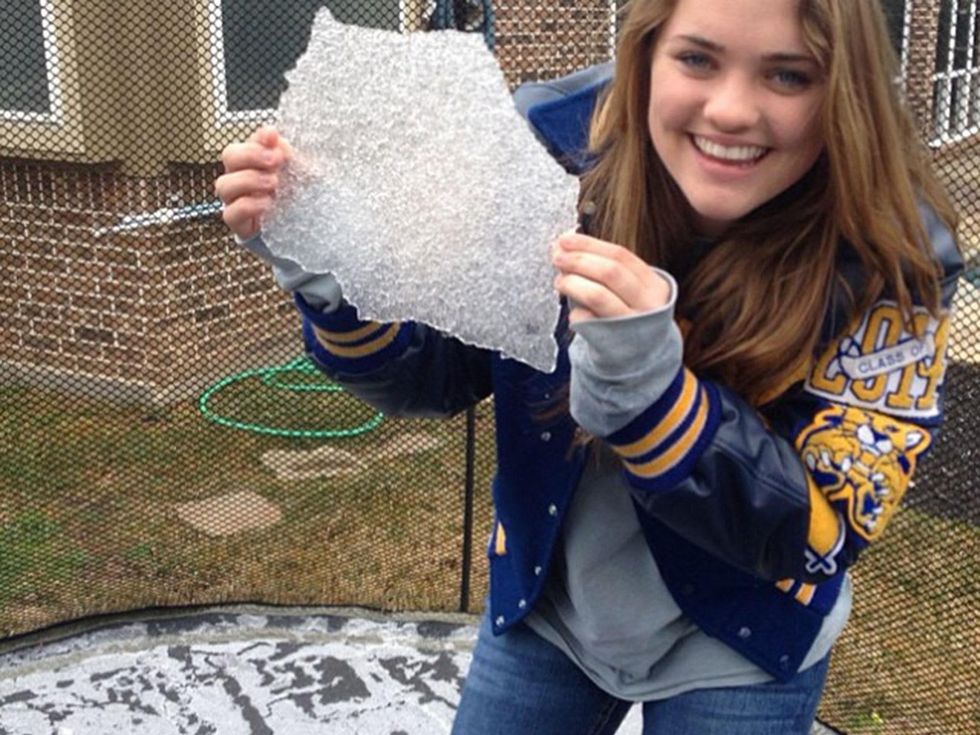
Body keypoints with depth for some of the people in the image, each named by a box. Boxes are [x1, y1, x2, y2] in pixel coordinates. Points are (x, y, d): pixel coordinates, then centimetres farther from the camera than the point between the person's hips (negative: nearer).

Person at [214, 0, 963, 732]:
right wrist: (329, 265, -30)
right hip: (546, 600, 3)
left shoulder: (892, 254, -25)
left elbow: (819, 533, -26)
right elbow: (439, 374, -9)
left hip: (734, 649, -2)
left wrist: (643, 381, -42)